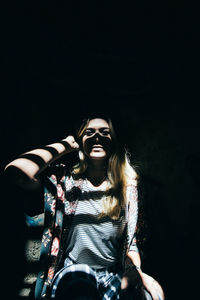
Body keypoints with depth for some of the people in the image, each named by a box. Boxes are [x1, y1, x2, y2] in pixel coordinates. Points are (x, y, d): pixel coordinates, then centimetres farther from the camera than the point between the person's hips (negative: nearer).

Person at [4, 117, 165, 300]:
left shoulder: (127, 185, 6)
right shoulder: (65, 179, -2)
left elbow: (131, 237, 11)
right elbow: (17, 171, -21)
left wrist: (136, 271, -9)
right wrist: (64, 145, -8)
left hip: (113, 276, 4)